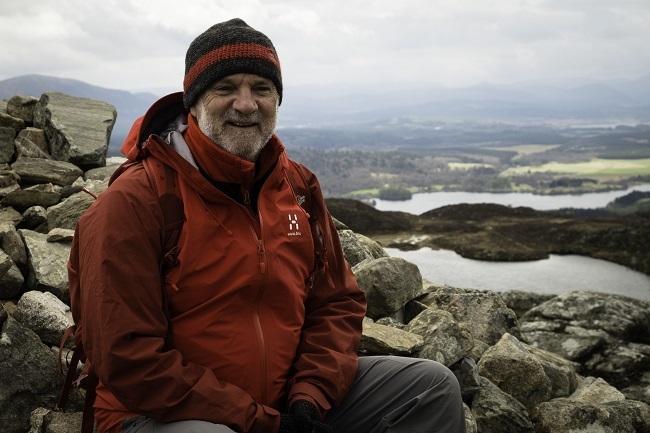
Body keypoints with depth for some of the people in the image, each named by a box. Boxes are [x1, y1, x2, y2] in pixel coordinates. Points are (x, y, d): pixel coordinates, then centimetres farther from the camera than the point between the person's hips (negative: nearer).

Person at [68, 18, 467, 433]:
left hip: (287, 398, 6)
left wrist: (308, 398, -9)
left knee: (433, 386, 2)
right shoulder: (135, 201, -15)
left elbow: (339, 303, 8)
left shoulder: (298, 186, 4)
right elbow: (128, 358, -19)